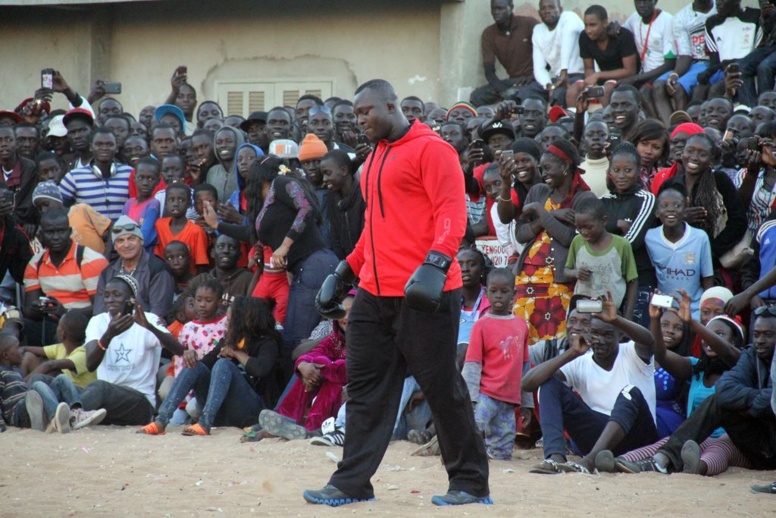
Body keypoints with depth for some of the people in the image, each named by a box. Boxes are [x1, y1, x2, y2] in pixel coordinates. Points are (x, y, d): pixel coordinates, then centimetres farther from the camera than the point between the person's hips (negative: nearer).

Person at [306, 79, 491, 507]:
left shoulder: (431, 149, -7)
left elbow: (452, 212, -15)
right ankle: (352, 483, 8)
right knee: (365, 387, 5)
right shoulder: (374, 159, 20)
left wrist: (435, 264, -28)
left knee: (441, 387, -1)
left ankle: (471, 484, 8)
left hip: (422, 293, -8)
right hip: (374, 294, 8)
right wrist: (345, 273, 24)